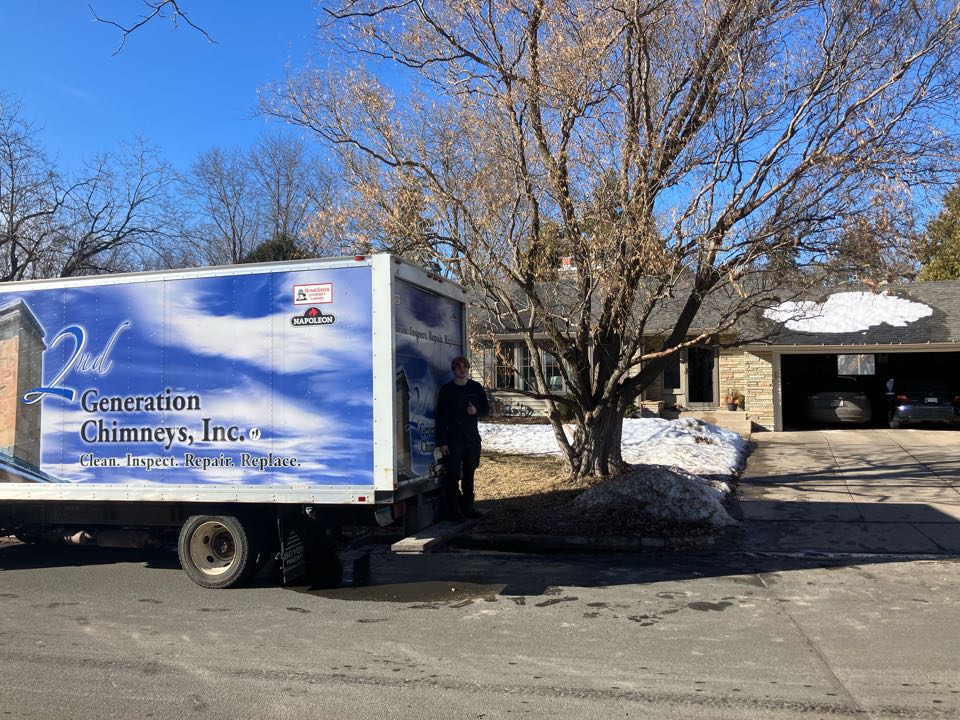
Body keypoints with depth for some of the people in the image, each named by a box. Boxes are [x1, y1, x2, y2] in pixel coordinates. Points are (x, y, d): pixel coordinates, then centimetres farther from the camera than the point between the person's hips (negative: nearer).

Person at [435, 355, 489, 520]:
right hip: (453, 439, -4)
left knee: (469, 474, 11)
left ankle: (468, 506, 21)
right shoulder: (446, 390, -2)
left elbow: (486, 409, 13)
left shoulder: (476, 387, 7)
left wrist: (476, 411, -11)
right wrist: (442, 442, -10)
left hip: (472, 438, 4)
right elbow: (441, 417, -4)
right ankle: (453, 510, 1)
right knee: (453, 475, -5)